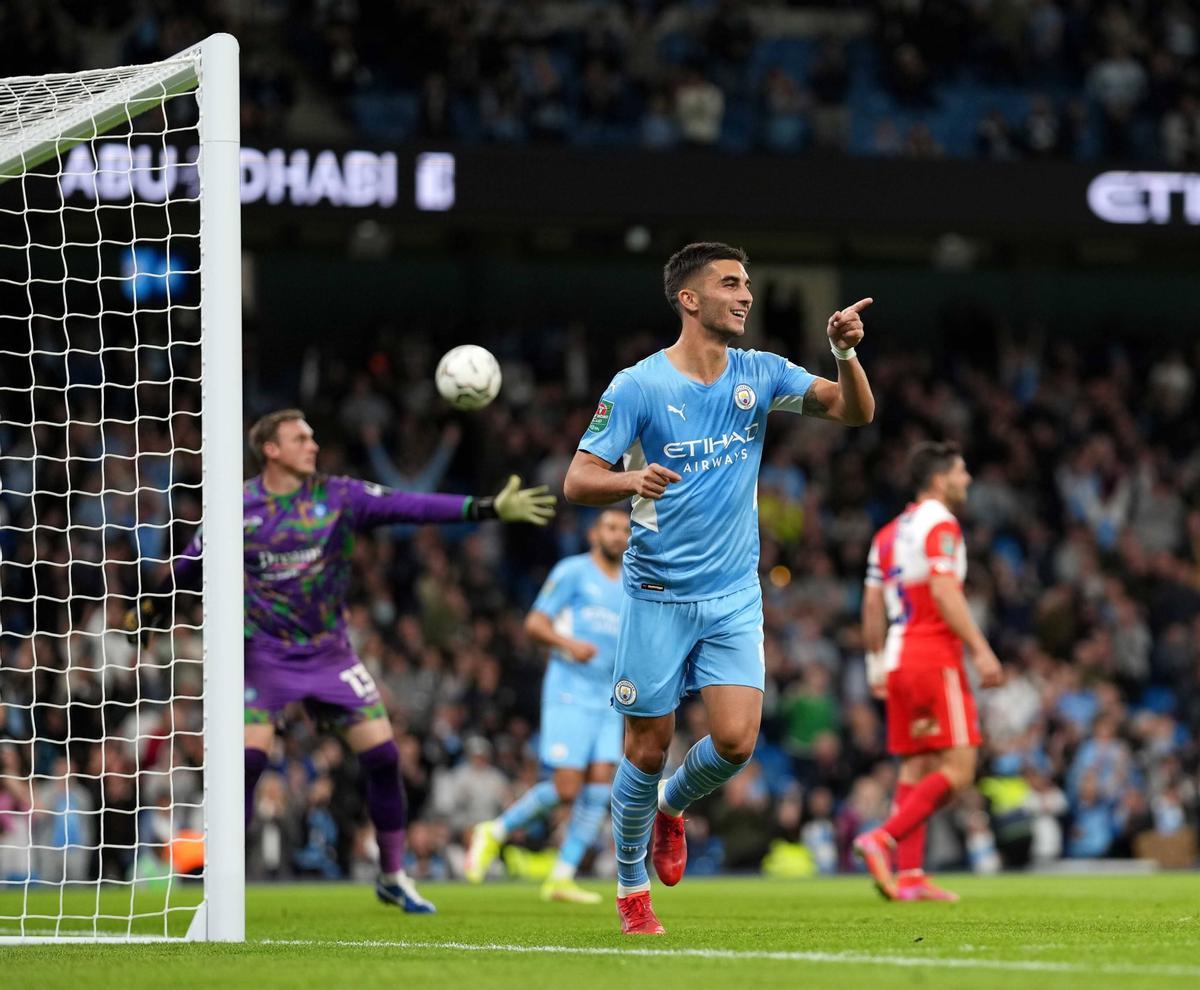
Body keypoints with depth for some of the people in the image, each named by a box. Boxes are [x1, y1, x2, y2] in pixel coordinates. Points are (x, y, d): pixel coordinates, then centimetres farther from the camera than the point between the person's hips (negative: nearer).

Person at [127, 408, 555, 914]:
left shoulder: (339, 496, -3)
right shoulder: (238, 510, -6)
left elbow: (410, 506, -11)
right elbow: (189, 565, 10)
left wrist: (489, 509, -20)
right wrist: (152, 610, 21)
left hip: (329, 653, 2)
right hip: (265, 655, -2)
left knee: (382, 756, -3)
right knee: (247, 762, -14)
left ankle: (393, 876, 13)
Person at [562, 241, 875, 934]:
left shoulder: (760, 375, 2)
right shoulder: (638, 386, -9)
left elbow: (854, 412, -2)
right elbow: (578, 482, -10)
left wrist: (846, 353, -22)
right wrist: (633, 480, -31)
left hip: (735, 596, 3)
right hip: (658, 596, -3)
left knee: (736, 740, -11)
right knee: (649, 749, 1)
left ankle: (672, 806, 23)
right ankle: (631, 885, 23)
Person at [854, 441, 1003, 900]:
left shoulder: (889, 533, 17)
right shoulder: (940, 525, -7)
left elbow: (872, 604, 16)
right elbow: (944, 591, -19)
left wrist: (878, 661, 24)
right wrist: (981, 649, -22)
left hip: (899, 657, 9)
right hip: (935, 656, -9)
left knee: (917, 767, 9)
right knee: (958, 767, -10)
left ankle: (909, 876, 4)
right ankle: (883, 840, -21)